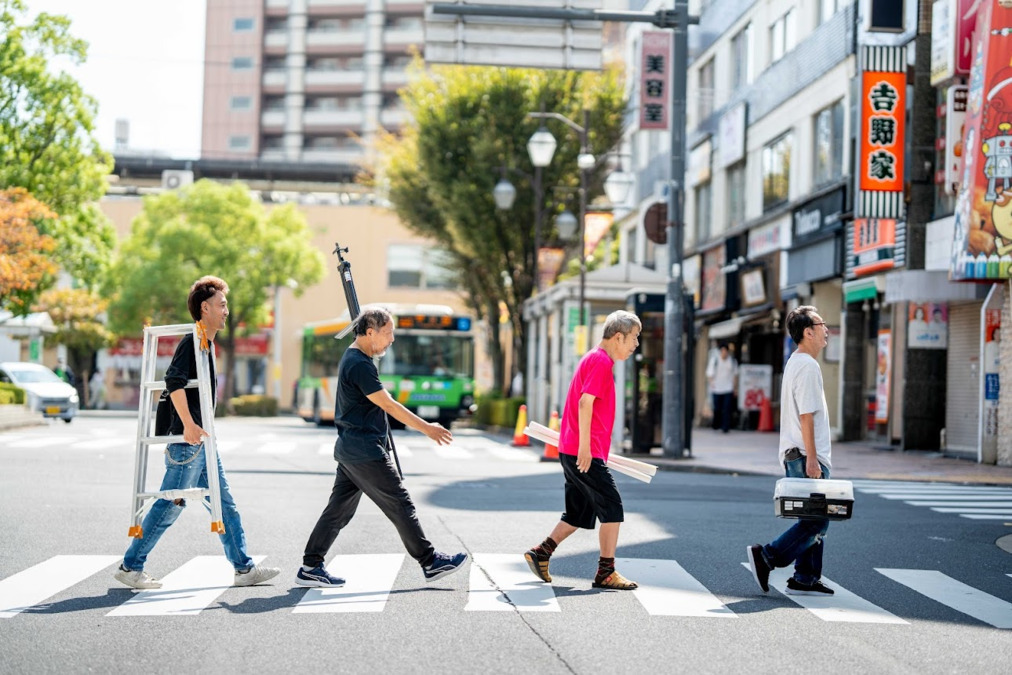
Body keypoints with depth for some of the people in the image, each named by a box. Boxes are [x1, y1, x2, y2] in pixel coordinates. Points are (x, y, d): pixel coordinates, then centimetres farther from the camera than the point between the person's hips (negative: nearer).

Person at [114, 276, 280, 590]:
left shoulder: (207, 343, 17)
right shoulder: (192, 341, -13)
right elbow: (174, 381, -27)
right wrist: (189, 425, -30)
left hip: (201, 442, 10)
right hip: (187, 443, -10)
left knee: (225, 505, 8)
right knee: (170, 506, -4)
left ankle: (244, 568, 11)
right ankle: (130, 567, 6)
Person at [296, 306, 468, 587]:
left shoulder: (351, 358, 14)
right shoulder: (359, 364, -18)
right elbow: (389, 405, -18)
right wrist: (427, 428, -15)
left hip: (349, 449, 10)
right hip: (365, 451, -10)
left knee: (339, 509, 11)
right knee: (401, 505, -3)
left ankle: (310, 568, 13)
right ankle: (430, 562, 4)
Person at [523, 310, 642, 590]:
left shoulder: (594, 359, 19)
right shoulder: (602, 361, -12)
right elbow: (585, 402, -20)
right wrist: (584, 447, -22)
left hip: (573, 451, 10)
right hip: (585, 452, -10)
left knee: (580, 513, 14)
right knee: (613, 507, -4)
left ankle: (540, 553, 16)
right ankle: (606, 572, -1)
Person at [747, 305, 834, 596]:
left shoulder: (795, 363, 17)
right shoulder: (807, 366, -15)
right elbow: (806, 416, -20)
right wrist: (812, 459, -21)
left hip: (795, 455, 10)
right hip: (806, 455, -10)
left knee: (813, 520, 12)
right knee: (817, 522, -7)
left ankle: (806, 579, 14)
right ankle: (766, 556, -7)